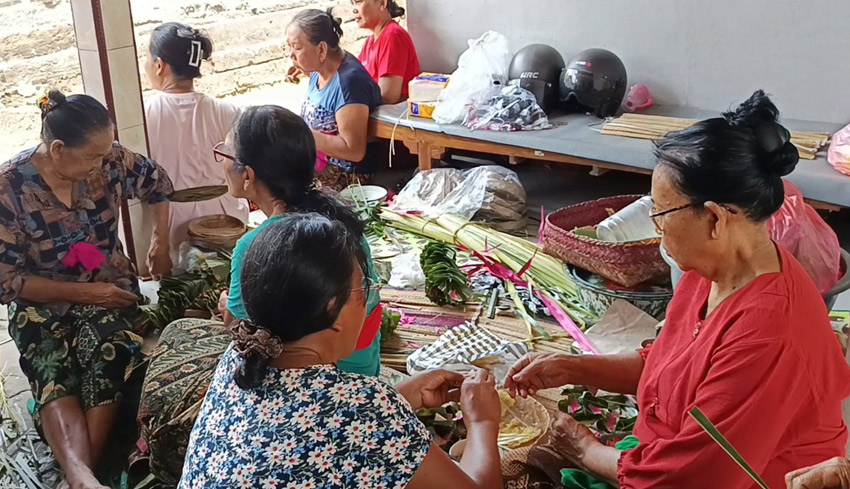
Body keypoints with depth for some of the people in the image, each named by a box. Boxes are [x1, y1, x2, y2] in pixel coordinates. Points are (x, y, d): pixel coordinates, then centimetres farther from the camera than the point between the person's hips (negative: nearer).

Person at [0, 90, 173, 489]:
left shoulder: (110, 160, -10)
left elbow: (158, 183, 12)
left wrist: (161, 243, 6)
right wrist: (83, 292, -17)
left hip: (109, 285, 1)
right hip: (41, 299, -1)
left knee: (104, 355, -31)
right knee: (51, 371, -32)